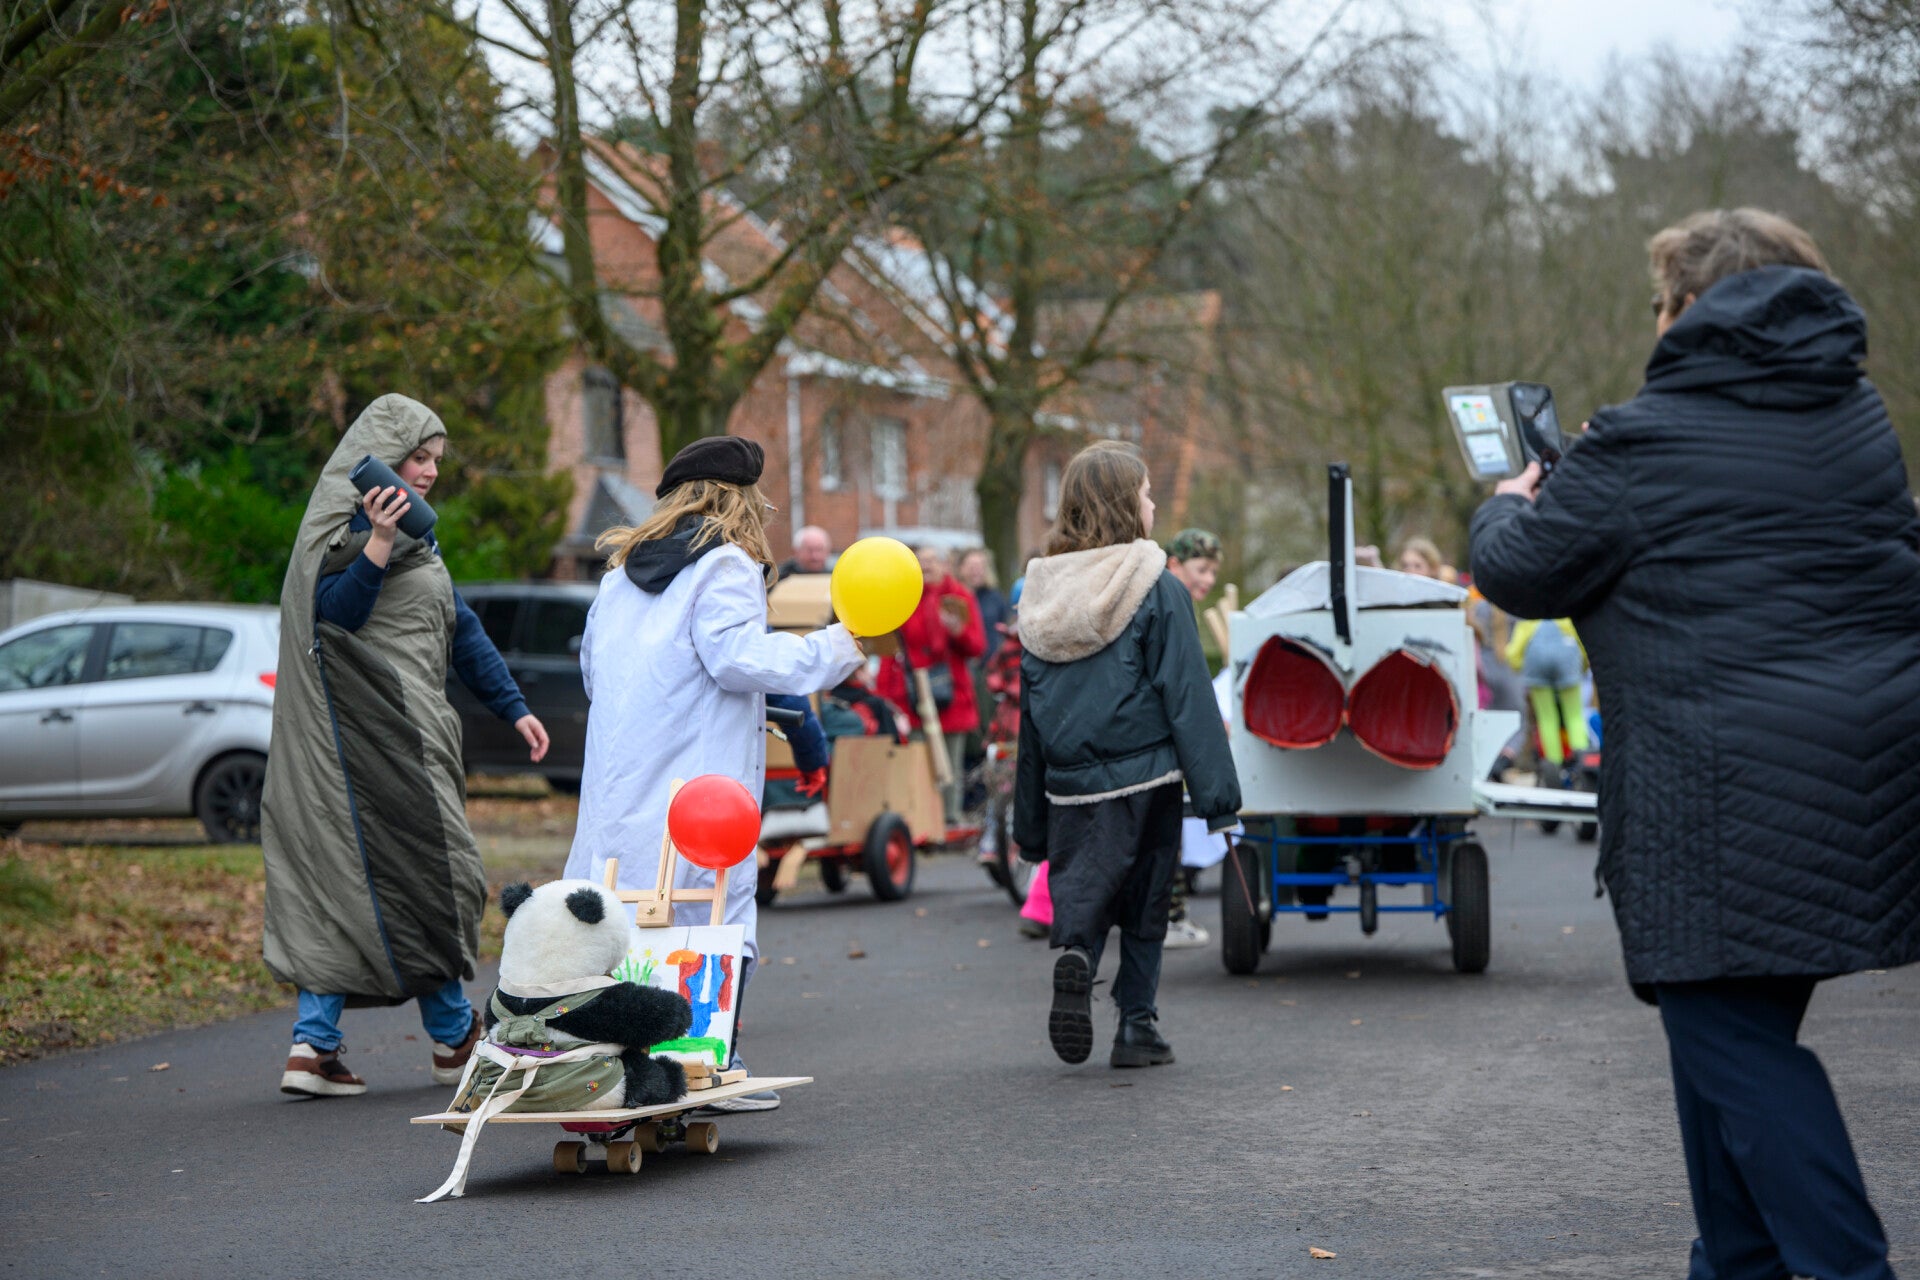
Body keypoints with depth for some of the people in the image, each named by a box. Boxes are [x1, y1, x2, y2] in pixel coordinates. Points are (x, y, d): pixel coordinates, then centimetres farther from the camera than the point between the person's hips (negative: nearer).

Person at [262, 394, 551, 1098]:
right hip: (372, 730, -9)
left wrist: (513, 708, 18)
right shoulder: (352, 522, -8)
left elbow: (459, 626, 21)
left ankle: (314, 1045, 1)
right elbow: (334, 615, -20)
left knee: (349, 883, 4)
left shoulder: (411, 527, 21)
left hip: (407, 734, 9)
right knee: (424, 869, -1)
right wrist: (379, 543, -31)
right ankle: (454, 1037, 10)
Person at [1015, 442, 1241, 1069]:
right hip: (1142, 777, -3)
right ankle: (1137, 1023, 12)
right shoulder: (1157, 590, -8)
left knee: (1079, 891, 10)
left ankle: (1074, 954, -20)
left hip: (1067, 782, 3)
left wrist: (1029, 822, 15)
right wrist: (1218, 793, -9)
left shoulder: (1041, 595, 7)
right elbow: (1188, 696, -11)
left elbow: (1029, 709, 10)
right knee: (1144, 905, 11)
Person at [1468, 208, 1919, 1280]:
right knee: (1736, 1028, 18)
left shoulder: (1648, 442, -9)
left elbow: (1521, 573, -2)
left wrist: (1509, 507, 23)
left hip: (1732, 790, -8)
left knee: (1730, 1035, -4)